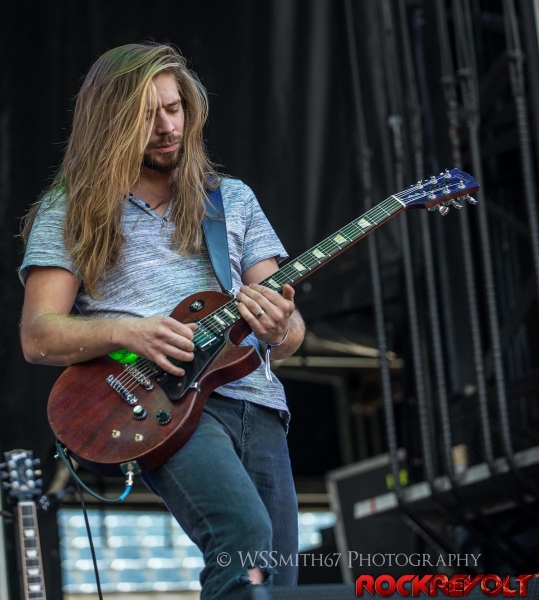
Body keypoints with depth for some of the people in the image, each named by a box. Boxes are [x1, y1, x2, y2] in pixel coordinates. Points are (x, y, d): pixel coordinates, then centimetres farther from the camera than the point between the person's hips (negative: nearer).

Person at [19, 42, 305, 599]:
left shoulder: (233, 199, 19)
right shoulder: (71, 210, 10)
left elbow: (292, 335, 15)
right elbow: (37, 336, 1)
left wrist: (279, 329, -10)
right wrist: (124, 331, -16)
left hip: (252, 400, 4)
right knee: (244, 532, -29)